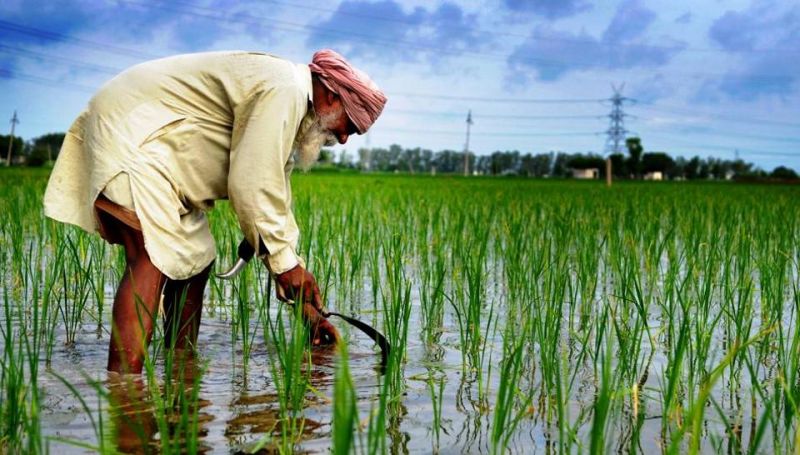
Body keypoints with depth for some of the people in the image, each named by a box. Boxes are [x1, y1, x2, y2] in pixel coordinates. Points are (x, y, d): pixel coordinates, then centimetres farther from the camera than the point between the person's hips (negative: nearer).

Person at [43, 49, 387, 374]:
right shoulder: (283, 89, -17)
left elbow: (274, 206, 17)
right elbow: (250, 186, -24)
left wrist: (307, 308, 15)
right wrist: (285, 262, -13)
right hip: (129, 133, -11)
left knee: (195, 261, 11)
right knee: (151, 261, -23)